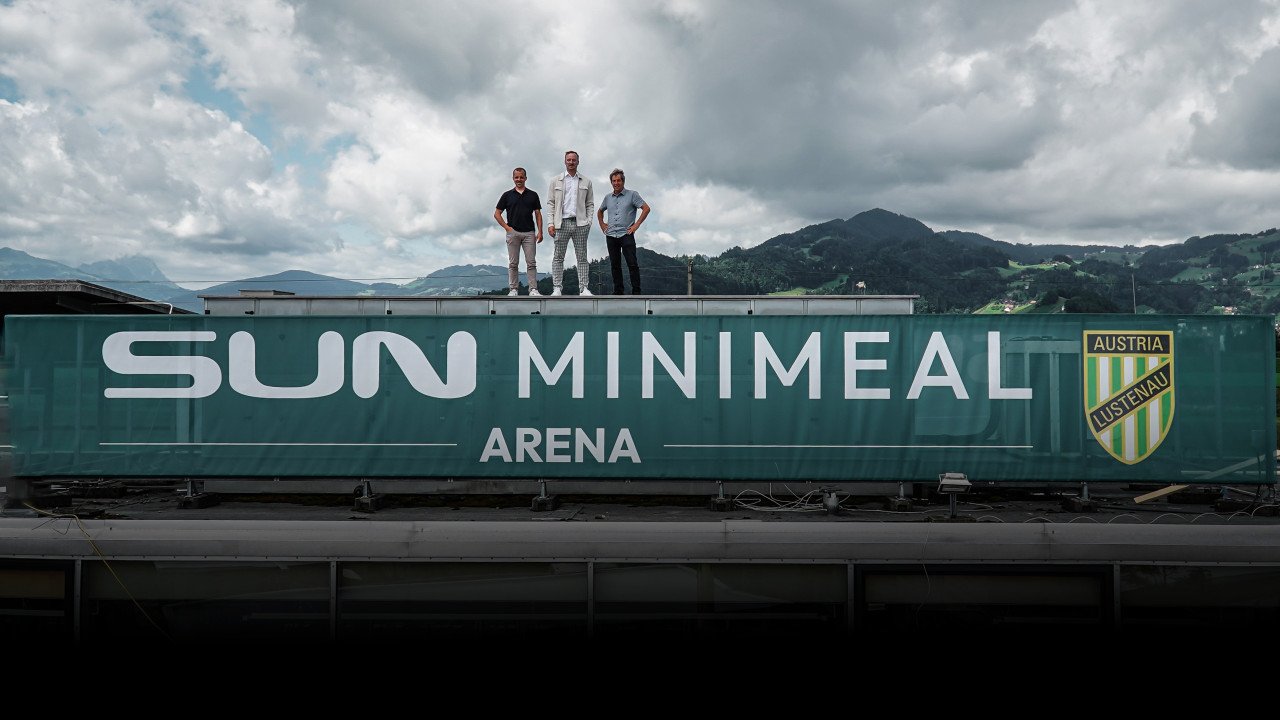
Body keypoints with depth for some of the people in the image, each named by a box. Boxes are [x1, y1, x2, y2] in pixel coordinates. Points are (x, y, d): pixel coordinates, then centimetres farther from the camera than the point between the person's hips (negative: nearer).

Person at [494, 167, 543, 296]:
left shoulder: (533, 195, 9)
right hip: (513, 232, 0)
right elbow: (497, 214, 8)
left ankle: (533, 289, -3)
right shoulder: (507, 195, 6)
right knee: (513, 263, 2)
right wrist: (506, 227, -3)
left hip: (529, 233, 0)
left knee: (531, 263, -3)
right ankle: (514, 289, 6)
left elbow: (538, 214, 8)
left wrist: (540, 232, -2)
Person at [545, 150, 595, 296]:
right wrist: (550, 223, -4)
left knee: (582, 257, 1)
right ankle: (557, 288, 0)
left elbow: (590, 204, 13)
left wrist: (588, 221, -1)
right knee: (558, 257, -2)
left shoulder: (586, 182, 13)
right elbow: (551, 203, 6)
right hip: (562, 223, -1)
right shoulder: (556, 181, 10)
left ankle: (583, 288, 2)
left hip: (580, 224, 1)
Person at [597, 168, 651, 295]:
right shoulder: (608, 198, 15)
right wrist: (602, 224, 18)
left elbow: (646, 208, -3)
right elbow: (599, 212, 33)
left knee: (632, 264, -9)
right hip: (611, 236, 5)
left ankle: (636, 291, -7)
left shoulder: (632, 194, 1)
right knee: (615, 265, 6)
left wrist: (636, 225, -7)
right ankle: (617, 291, 12)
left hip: (626, 234, -5)